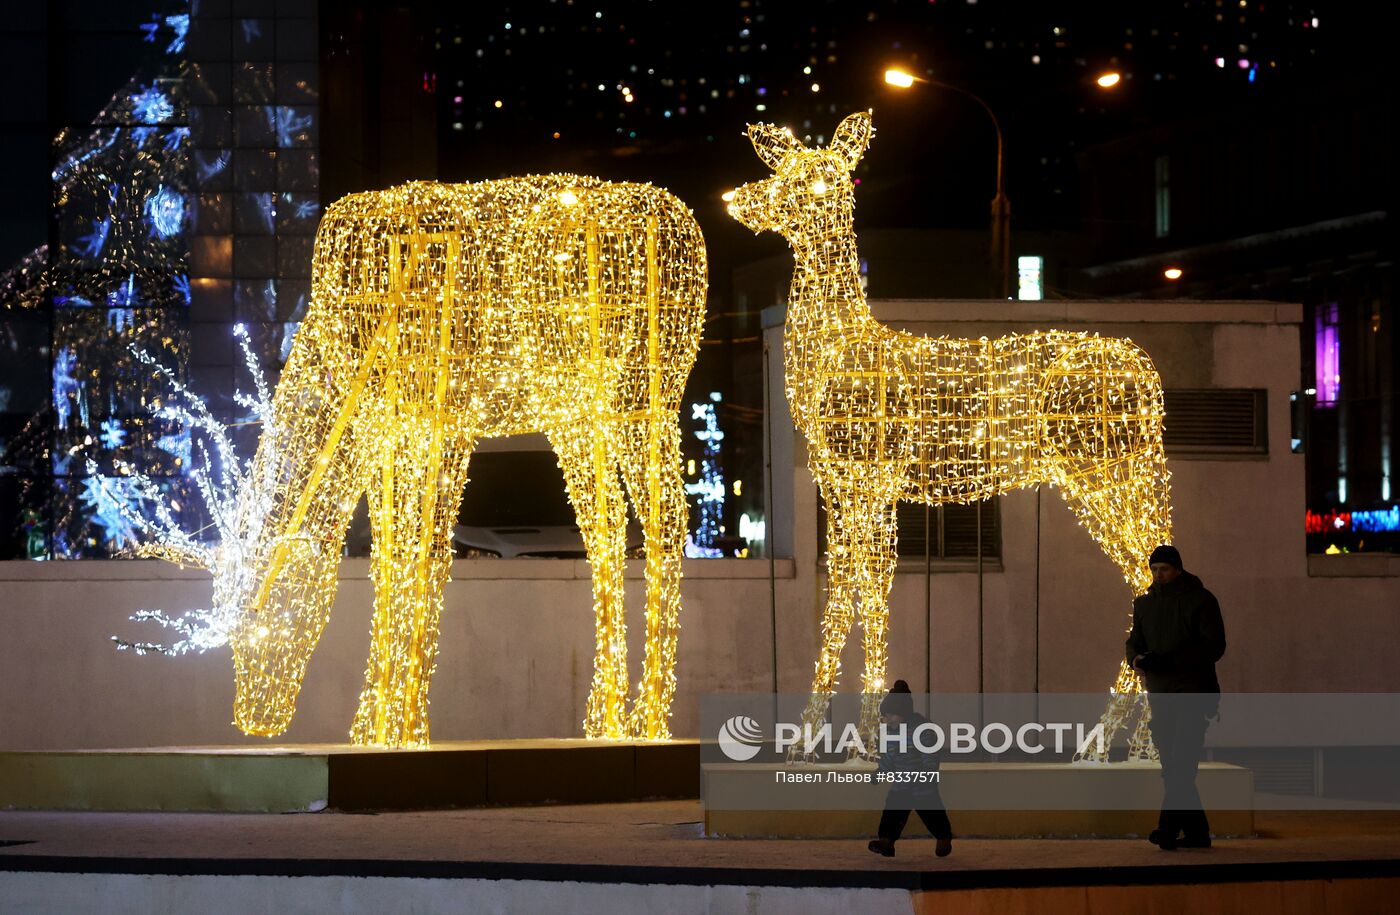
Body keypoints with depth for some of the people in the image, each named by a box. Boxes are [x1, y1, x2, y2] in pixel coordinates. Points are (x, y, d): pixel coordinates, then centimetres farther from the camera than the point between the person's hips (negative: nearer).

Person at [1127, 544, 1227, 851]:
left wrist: (1170, 661, -22)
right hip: (1160, 694, 7)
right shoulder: (1145, 603, 13)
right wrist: (1137, 658, -10)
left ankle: (1168, 828, -24)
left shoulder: (1201, 600, -5)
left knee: (1181, 763, -16)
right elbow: (1135, 641, 16)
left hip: (1194, 692, -7)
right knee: (1172, 766, 7)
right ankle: (1196, 832, 14)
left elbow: (1214, 646, -12)